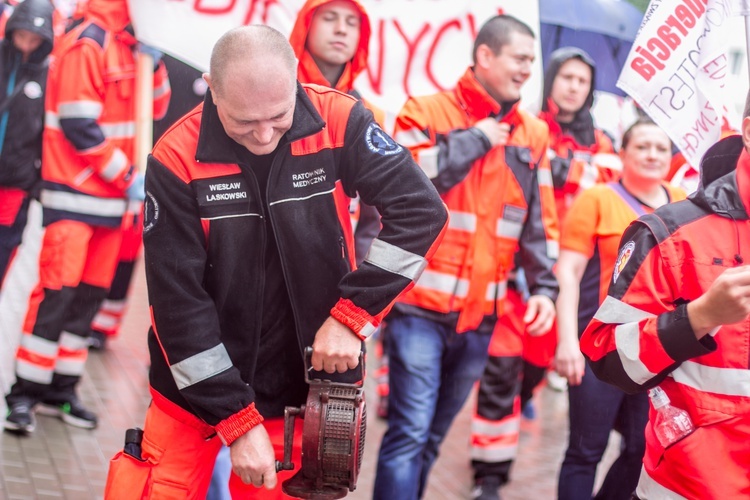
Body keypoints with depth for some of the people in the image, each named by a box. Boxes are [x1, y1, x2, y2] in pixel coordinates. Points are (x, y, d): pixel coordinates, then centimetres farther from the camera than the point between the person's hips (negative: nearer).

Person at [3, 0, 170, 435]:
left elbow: (155, 108, 15)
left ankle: (61, 389, 15)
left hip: (110, 196, 8)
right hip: (74, 192, -8)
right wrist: (126, 176, -13)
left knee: (90, 295, 8)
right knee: (58, 291, -9)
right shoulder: (87, 45, -14)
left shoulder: (130, 48, 12)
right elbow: (78, 125, -18)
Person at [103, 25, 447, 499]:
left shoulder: (336, 121, -13)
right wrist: (237, 421, -17)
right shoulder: (178, 158, -16)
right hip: (194, 388, 0)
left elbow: (421, 210, -14)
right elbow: (178, 300, -15)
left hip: (297, 388, 1)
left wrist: (351, 315, -21)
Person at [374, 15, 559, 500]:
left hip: (482, 312, 5)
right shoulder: (427, 111, -3)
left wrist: (545, 287, 2)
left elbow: (540, 221, 14)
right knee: (411, 431, -9)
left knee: (433, 434, 13)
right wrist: (475, 140, -11)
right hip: (422, 303, -5)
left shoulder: (533, 133, 11)